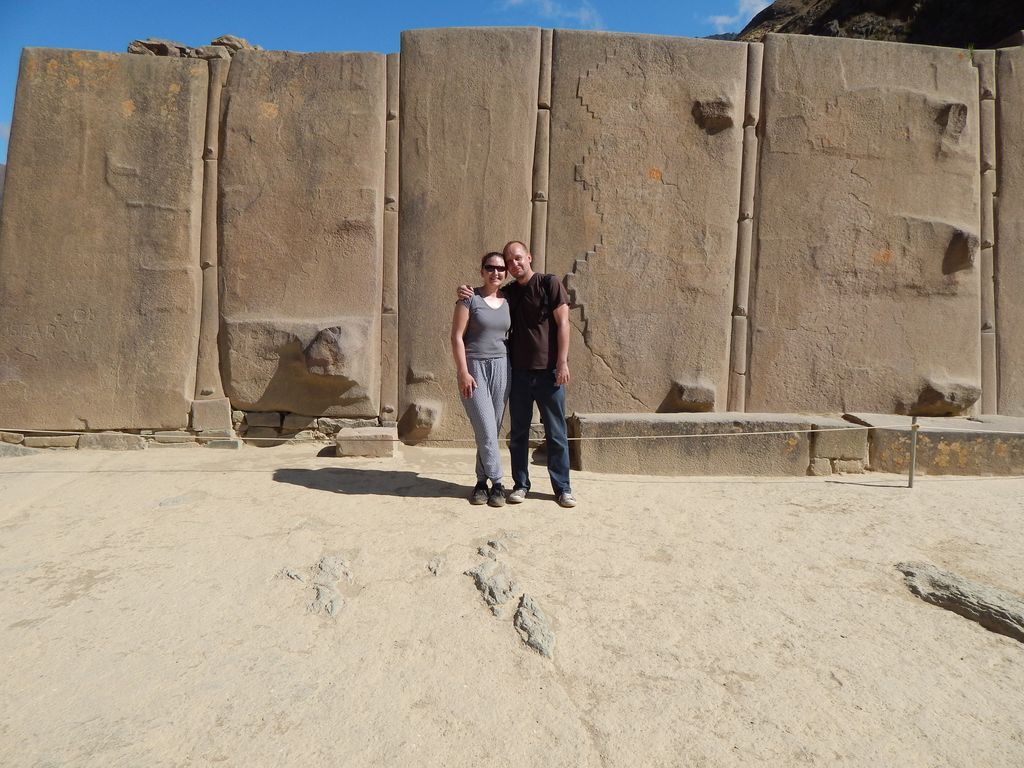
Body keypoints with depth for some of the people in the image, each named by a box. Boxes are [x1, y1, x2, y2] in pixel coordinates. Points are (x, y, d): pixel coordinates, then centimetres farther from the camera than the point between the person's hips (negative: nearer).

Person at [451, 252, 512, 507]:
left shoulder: (507, 301, 10)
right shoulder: (470, 299, -3)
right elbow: (457, 337, -6)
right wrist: (463, 373, -13)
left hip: (501, 368, 4)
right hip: (474, 368, -4)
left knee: (492, 431, 6)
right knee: (486, 430, -7)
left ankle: (482, 482, 18)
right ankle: (496, 483, 4)